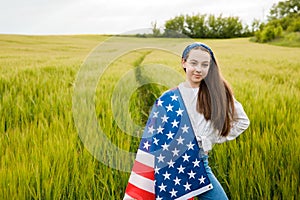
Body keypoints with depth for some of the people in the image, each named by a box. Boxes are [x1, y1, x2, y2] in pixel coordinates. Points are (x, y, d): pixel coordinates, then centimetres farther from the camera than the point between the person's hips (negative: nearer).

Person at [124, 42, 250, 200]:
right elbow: (151, 145, -1)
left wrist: (215, 138, 4)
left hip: (200, 166, 3)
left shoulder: (217, 93, 3)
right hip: (170, 170, -2)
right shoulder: (168, 100, -4)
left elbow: (242, 120, 15)